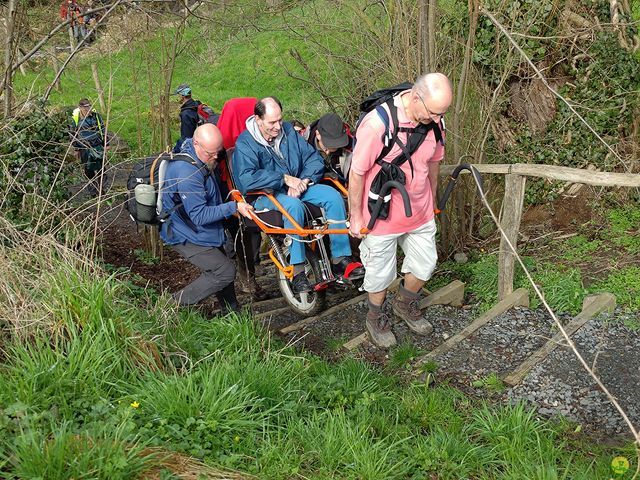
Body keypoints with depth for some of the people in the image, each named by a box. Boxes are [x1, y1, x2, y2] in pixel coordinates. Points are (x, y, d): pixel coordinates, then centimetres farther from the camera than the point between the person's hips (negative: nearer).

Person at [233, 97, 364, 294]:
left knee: (333, 196, -17)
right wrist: (285, 179, -26)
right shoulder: (245, 143, -13)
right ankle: (297, 270, -33)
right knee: (293, 205, -38)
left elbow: (314, 158, 5)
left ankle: (340, 259, -14)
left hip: (297, 186, 6)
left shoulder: (288, 131, 5)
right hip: (266, 194, -6)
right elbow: (246, 179, -28)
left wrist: (303, 181, -15)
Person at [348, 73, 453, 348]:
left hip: (420, 212, 6)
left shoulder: (433, 121, -8)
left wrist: (432, 201, 20)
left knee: (425, 264, 18)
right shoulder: (377, 124, -28)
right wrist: (356, 217, -11)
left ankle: (405, 304, 46)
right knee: (381, 272, 12)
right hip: (382, 216, -5)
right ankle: (376, 318, 38)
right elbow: (357, 173, -19)